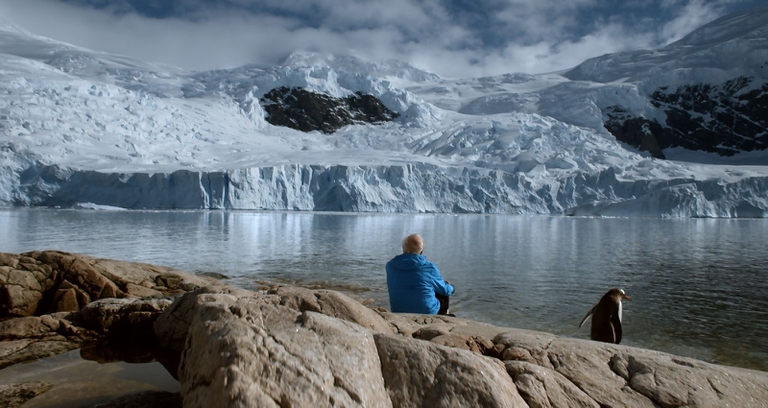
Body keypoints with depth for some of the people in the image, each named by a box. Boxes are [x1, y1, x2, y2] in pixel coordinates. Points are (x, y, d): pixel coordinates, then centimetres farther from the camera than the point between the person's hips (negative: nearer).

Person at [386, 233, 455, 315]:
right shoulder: (430, 268, -19)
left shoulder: (390, 265, -8)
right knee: (443, 294, 25)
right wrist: (451, 288, 23)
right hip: (427, 312, -4)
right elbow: (444, 291, -4)